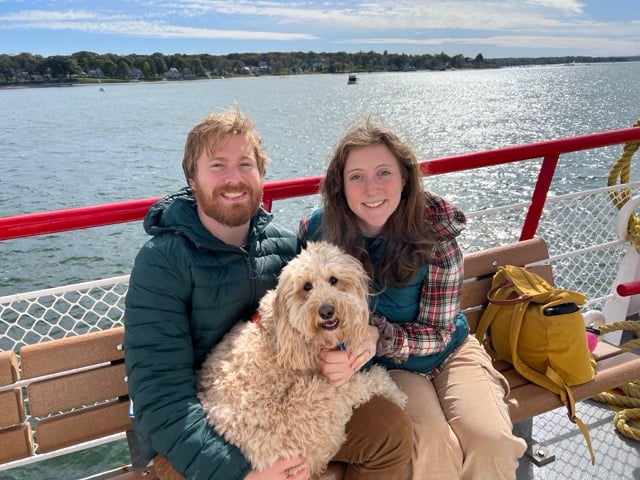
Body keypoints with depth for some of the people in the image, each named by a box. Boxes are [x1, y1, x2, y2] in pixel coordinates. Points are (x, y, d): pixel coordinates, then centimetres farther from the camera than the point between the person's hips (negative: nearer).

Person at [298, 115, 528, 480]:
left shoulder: (435, 233, -19)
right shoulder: (318, 229, -16)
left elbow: (437, 332, -13)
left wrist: (378, 336, -32)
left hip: (446, 351, 1)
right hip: (383, 366, 0)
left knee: (492, 441, -22)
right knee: (434, 448, -25)